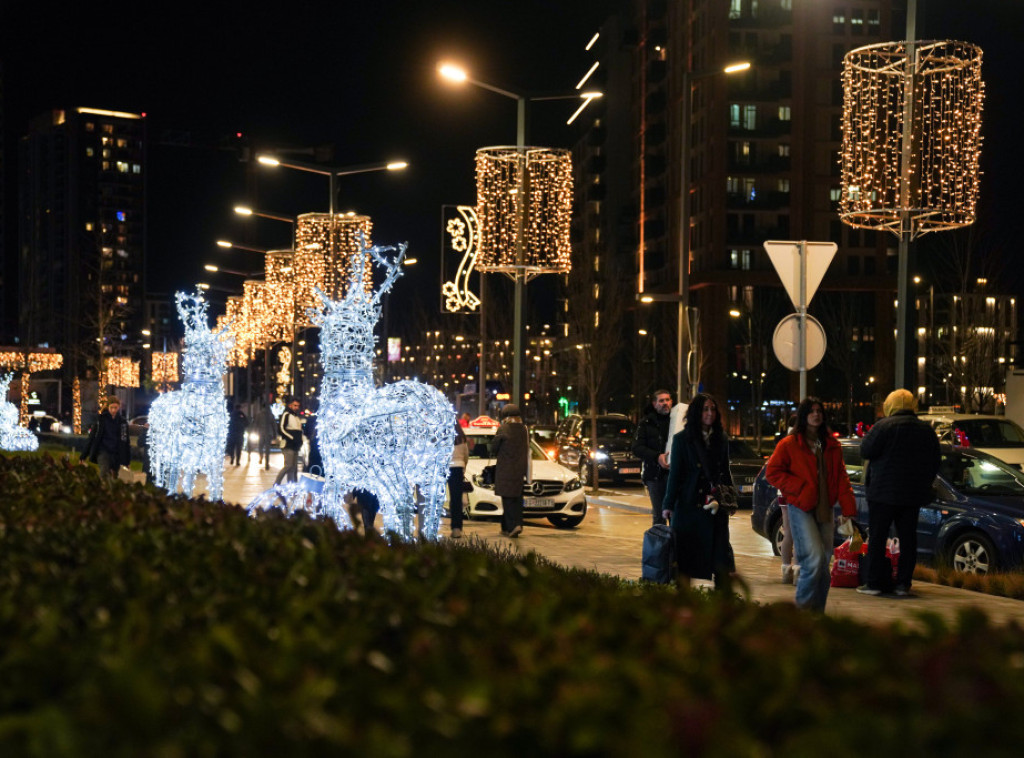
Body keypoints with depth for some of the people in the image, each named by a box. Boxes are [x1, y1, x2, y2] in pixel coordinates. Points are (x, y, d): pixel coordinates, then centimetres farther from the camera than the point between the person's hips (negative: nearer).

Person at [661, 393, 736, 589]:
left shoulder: (721, 440, 10)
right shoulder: (682, 439, -2)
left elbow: (725, 473, 16)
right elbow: (675, 474, -3)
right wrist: (668, 505, -6)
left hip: (715, 507, 3)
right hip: (688, 505, -3)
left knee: (720, 553, 0)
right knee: (685, 554, 2)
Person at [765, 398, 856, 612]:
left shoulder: (832, 445, 12)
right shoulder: (789, 444, -2)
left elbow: (841, 479, 12)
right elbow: (772, 473, -2)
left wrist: (848, 509, 3)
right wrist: (800, 488, -11)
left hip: (825, 510, 5)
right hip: (801, 509, -5)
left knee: (824, 562, 5)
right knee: (814, 558, -18)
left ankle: (817, 611, 15)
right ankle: (803, 607, -6)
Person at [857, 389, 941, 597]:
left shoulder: (884, 426, -9)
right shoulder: (927, 430, 8)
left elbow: (866, 451, -10)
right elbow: (935, 461, 13)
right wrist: (925, 484, 21)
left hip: (884, 493, -5)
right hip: (913, 494, 5)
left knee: (877, 538, 1)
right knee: (908, 539, 8)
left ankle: (875, 582, -1)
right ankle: (903, 583, 7)